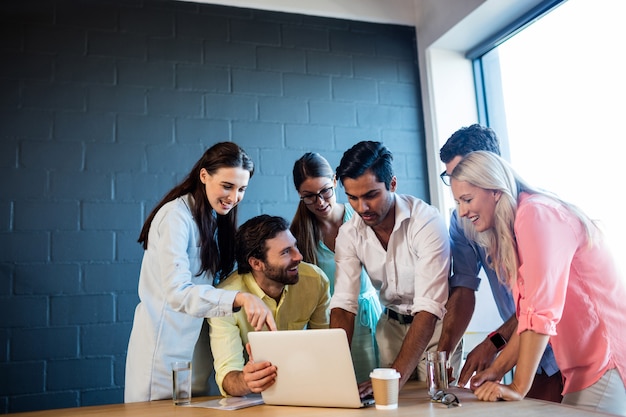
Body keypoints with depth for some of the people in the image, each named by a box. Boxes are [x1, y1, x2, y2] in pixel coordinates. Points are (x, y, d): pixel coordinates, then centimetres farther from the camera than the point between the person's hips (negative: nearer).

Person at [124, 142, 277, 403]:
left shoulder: (218, 220, 8)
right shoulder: (176, 216, -16)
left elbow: (211, 285, 9)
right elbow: (177, 292, -27)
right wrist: (240, 298, -39)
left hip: (198, 349, 7)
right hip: (166, 350, -7)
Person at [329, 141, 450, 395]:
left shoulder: (427, 222, -28)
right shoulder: (349, 233, -12)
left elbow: (428, 310, -32)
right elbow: (343, 304, -15)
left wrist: (396, 377, -41)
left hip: (434, 324, -3)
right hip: (392, 323, 4)